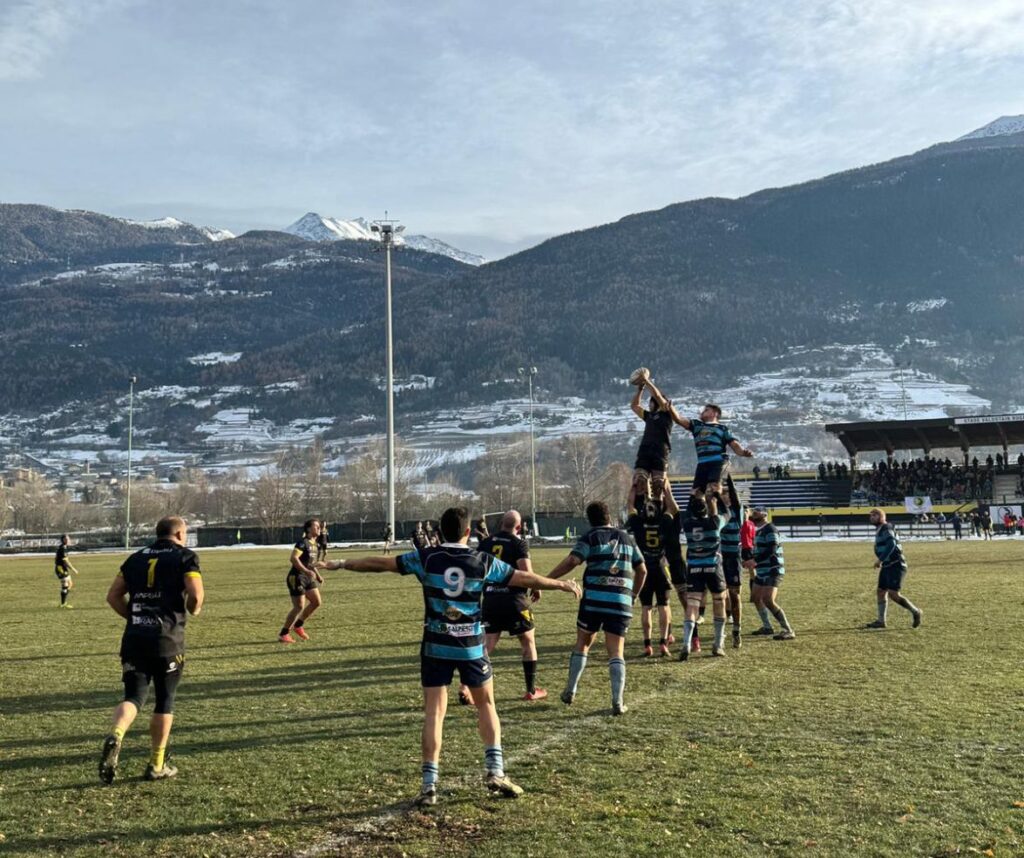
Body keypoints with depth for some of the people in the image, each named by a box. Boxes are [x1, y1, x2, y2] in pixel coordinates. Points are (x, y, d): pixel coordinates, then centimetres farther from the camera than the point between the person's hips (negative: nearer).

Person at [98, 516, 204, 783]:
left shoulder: (136, 558, 14)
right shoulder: (185, 557, -1)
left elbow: (113, 596, 11)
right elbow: (196, 595, -13)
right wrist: (193, 609, 8)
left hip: (134, 637, 4)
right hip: (167, 638, -4)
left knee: (134, 696, 6)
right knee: (165, 700, 10)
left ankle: (115, 736, -24)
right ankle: (157, 766, 14)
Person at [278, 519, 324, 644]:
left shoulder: (313, 544, 11)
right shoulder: (303, 543, -17)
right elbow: (293, 558, -29)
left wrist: (317, 575, 16)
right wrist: (307, 571, -34)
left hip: (307, 578, 9)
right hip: (296, 577, -9)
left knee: (317, 602, 6)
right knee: (299, 607, -8)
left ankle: (298, 625, 22)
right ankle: (283, 634, 4)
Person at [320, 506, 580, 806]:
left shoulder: (426, 558, -4)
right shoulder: (484, 562, -5)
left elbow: (380, 563, 2)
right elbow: (526, 579, 2)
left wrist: (344, 564, 16)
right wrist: (563, 584, 16)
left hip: (435, 646, 0)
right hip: (471, 646, 0)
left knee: (434, 712, 3)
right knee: (486, 705, 18)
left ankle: (429, 784, 2)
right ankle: (495, 771, 12)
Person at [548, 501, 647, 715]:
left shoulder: (590, 537, 2)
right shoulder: (627, 538, 16)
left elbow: (571, 562, -13)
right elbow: (642, 571, 19)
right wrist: (633, 595, 32)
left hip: (594, 599, -2)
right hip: (621, 602, 2)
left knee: (582, 644, 16)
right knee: (616, 652, 3)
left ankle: (570, 692, 21)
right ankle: (618, 702, -6)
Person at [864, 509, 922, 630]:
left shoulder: (887, 528, -13)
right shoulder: (879, 530, 16)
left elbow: (891, 545, -28)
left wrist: (880, 560, -30)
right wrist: (882, 561, 23)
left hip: (896, 566, -10)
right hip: (887, 566, 10)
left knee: (893, 594, -15)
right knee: (881, 592, 7)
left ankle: (915, 612, 1)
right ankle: (881, 621, 12)